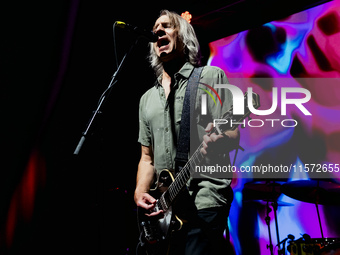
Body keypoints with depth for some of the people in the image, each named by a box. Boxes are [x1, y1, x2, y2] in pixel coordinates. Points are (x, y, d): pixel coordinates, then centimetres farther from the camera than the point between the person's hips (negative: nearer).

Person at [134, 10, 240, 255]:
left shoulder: (210, 76, 3)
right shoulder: (148, 98, 19)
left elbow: (233, 136, -5)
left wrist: (218, 142, -28)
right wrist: (140, 192, 2)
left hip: (204, 200, -5)